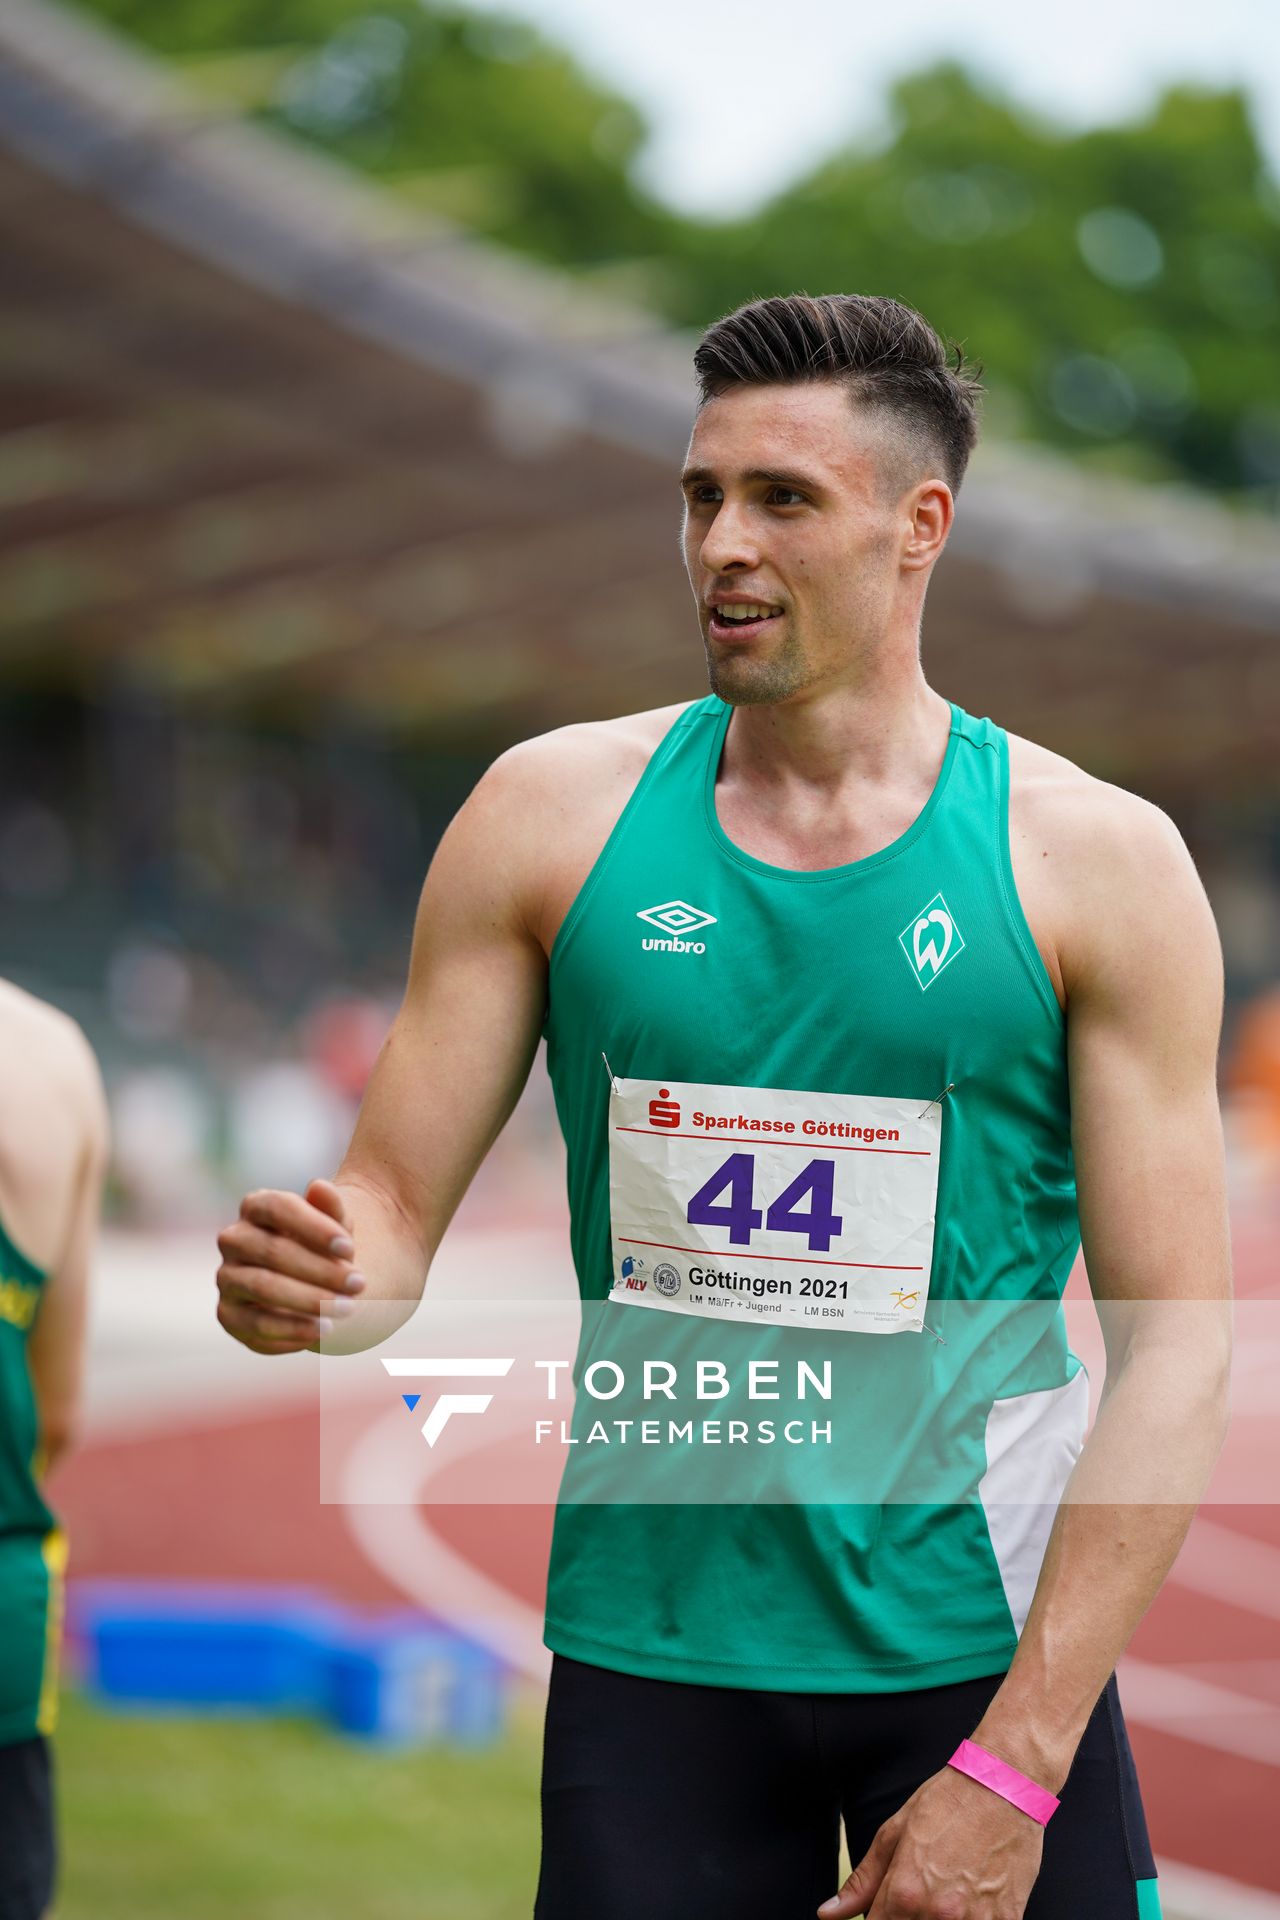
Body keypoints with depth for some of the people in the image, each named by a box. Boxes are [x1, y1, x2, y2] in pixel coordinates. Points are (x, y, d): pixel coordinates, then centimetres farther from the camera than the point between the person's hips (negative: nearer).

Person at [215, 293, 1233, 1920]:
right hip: (651, 1648, 1)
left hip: (985, 1647, -1)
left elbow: (1173, 1349, -6)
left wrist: (1015, 1767, -13)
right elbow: (393, 1206, 5)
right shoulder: (553, 813, 3)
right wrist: (308, 1281, -21)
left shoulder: (1094, 859, -3)